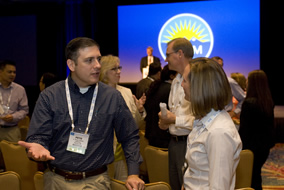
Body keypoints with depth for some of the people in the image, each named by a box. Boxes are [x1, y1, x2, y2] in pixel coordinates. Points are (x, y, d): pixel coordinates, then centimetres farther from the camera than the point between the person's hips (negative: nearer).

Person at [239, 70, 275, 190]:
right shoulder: (269, 102, 1)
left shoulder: (249, 103, -20)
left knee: (252, 180, 5)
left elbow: (244, 129, -18)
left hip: (252, 145, -7)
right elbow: (270, 124, 11)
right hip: (264, 146, 7)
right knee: (256, 174, 21)